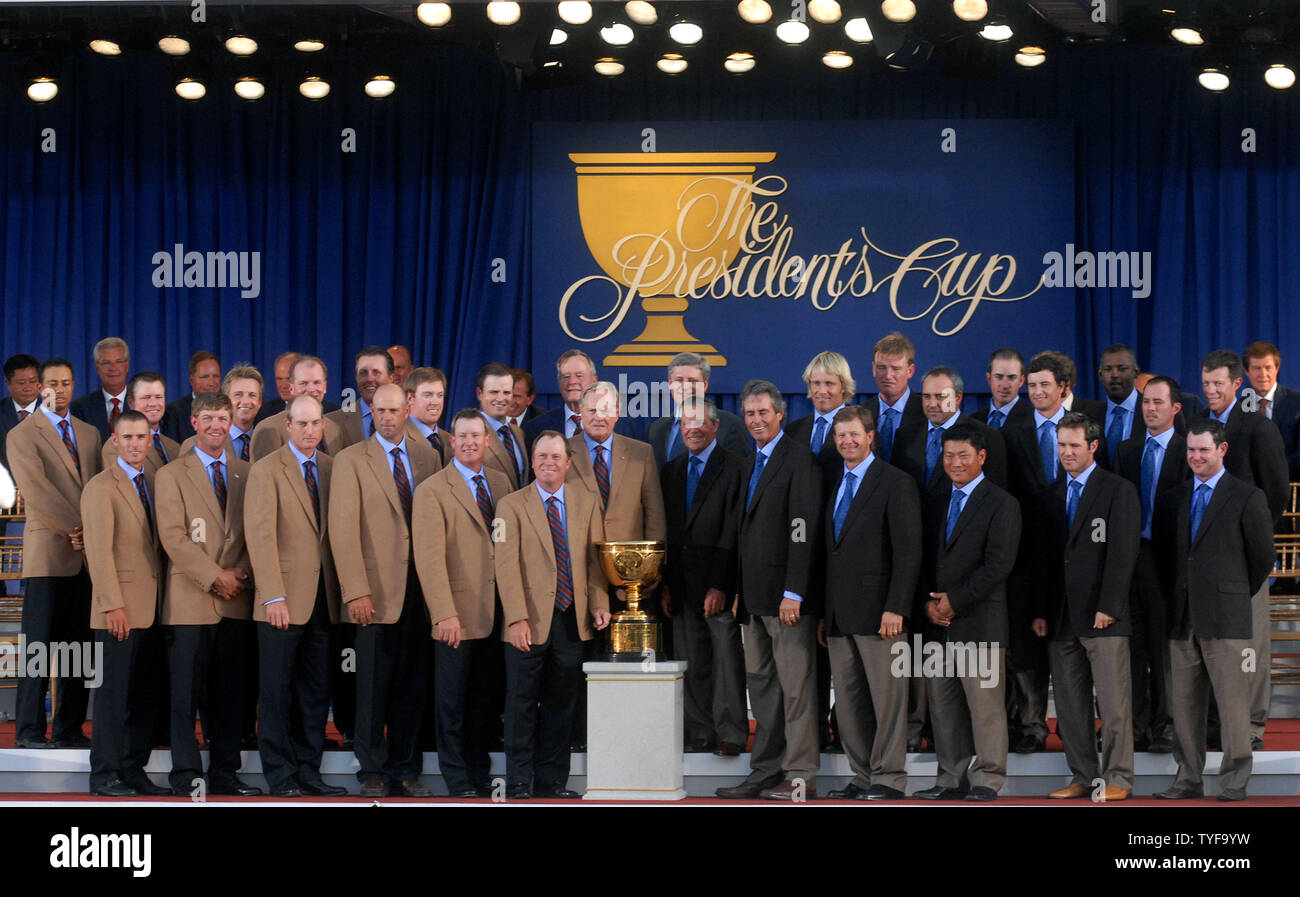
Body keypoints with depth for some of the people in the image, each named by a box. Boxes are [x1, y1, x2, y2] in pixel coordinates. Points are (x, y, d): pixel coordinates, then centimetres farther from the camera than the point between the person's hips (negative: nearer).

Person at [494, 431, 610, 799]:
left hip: (573, 620, 3)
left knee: (561, 706, 8)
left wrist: (599, 605, -3)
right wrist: (517, 619, -15)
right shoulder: (511, 505, 0)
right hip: (530, 623, -3)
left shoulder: (587, 504, 11)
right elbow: (506, 565, -7)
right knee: (522, 706, 2)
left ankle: (552, 782, 16)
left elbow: (595, 560, 11)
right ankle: (519, 785, 9)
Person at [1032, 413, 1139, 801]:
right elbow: (1042, 559, 15)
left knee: (1113, 703, -3)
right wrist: (1041, 612, 8)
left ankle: (1117, 779, 3)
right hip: (1060, 618, 5)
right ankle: (1082, 777, 11)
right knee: (1070, 704, 5)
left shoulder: (1119, 491, -1)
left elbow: (1123, 553, -7)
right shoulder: (1049, 497, 15)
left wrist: (1108, 607, -13)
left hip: (1102, 616, -5)